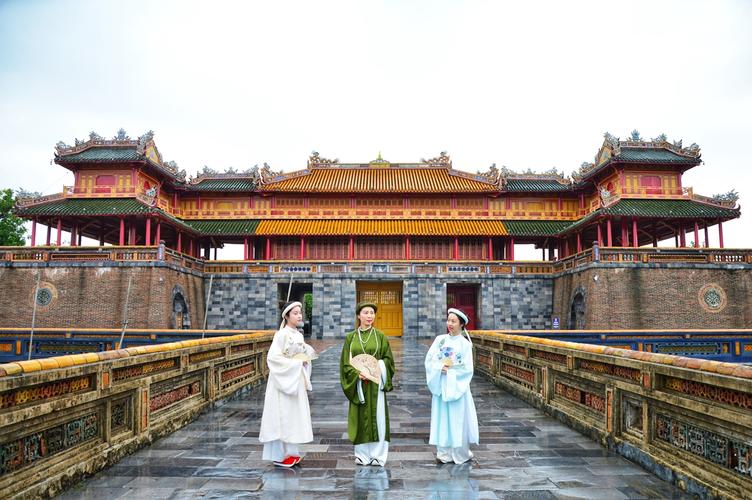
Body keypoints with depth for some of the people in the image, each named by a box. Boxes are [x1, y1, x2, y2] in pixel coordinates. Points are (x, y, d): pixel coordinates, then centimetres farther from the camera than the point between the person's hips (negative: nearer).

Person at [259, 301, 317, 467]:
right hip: (283, 380, -8)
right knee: (282, 416, -1)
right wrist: (295, 363, -18)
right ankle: (279, 455, 9)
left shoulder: (299, 335, 9)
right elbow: (273, 357, -21)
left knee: (293, 415, 12)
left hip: (297, 381, 8)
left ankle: (290, 451, 22)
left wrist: (304, 361, -4)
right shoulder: (282, 334, -14)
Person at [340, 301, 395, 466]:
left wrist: (377, 367, -14)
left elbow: (388, 359, 4)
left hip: (376, 383, -1)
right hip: (357, 383, 1)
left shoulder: (380, 336, 3)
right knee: (361, 418, 5)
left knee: (377, 417, 0)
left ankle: (378, 455, 11)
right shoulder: (350, 337, 4)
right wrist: (357, 373, -15)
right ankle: (362, 454, 17)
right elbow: (345, 362, 1)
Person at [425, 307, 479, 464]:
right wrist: (441, 368, -15)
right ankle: (444, 453, 14)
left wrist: (449, 371, -12)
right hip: (441, 385, 3)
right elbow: (429, 359, 0)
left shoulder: (465, 344, -4)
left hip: (457, 386, -3)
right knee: (442, 418, 5)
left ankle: (460, 454, 16)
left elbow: (467, 369, -7)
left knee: (457, 419, 2)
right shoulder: (440, 340, 5)